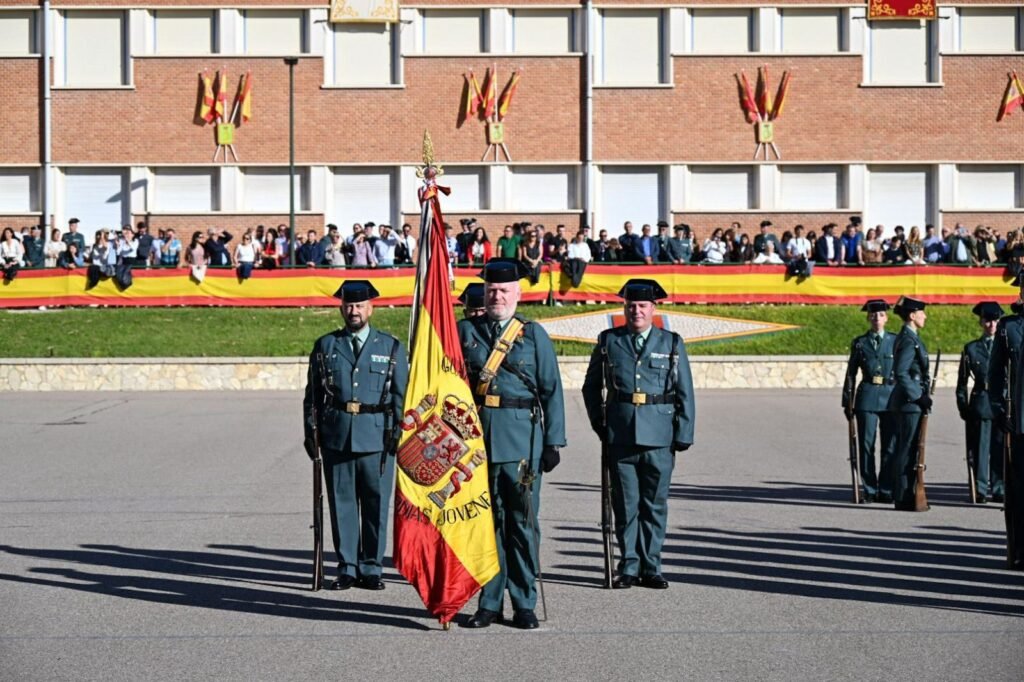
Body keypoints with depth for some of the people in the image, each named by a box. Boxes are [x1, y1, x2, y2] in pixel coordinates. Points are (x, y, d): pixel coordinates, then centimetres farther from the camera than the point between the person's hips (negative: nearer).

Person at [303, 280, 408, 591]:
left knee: (376, 503, 2)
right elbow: (313, 394, 10)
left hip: (377, 436, -1)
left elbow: (401, 394, 7)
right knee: (342, 502, 4)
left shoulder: (391, 347, 7)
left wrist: (398, 433, -2)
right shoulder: (325, 346, 10)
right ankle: (346, 568, 12)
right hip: (336, 436, 1)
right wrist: (311, 431, 3)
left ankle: (371, 568, 11)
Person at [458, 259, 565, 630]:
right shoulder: (464, 331, 9)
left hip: (522, 439, -1)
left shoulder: (534, 334, 6)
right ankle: (489, 603, 13)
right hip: (475, 437, 1)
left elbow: (551, 390, 5)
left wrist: (553, 442, -1)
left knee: (522, 521, 1)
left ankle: (524, 604, 8)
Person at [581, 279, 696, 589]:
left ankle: (651, 568, 13)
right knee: (625, 504, 3)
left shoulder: (672, 343, 6)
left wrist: (683, 435, 0)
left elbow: (685, 393, 6)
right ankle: (629, 567, 11)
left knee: (655, 504, 5)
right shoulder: (609, 341, 8)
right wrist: (599, 424, 8)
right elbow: (591, 387, 16)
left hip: (659, 437, 0)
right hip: (620, 436, 0)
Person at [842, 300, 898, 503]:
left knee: (890, 446, 2)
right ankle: (869, 490, 9)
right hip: (867, 397, 0)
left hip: (891, 397, 1)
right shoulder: (859, 343, 6)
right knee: (866, 445, 1)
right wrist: (847, 402, 5)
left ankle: (886, 490, 11)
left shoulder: (895, 341, 7)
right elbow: (851, 374, 8)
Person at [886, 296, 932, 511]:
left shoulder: (909, 338, 15)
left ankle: (901, 494, 21)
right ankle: (904, 498, -2)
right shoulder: (909, 340, -16)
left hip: (909, 400, 10)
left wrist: (922, 396, 20)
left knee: (905, 448, 14)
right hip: (910, 402, -10)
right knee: (908, 449, -6)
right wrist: (919, 397, -21)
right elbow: (901, 373, -24)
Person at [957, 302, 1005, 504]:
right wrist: (963, 408, 2)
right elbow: (962, 383, 9)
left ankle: (998, 489, 9)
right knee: (980, 448, 0)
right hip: (980, 403, -1)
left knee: (1000, 448, 2)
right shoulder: (971, 349, 7)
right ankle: (981, 489, 6)